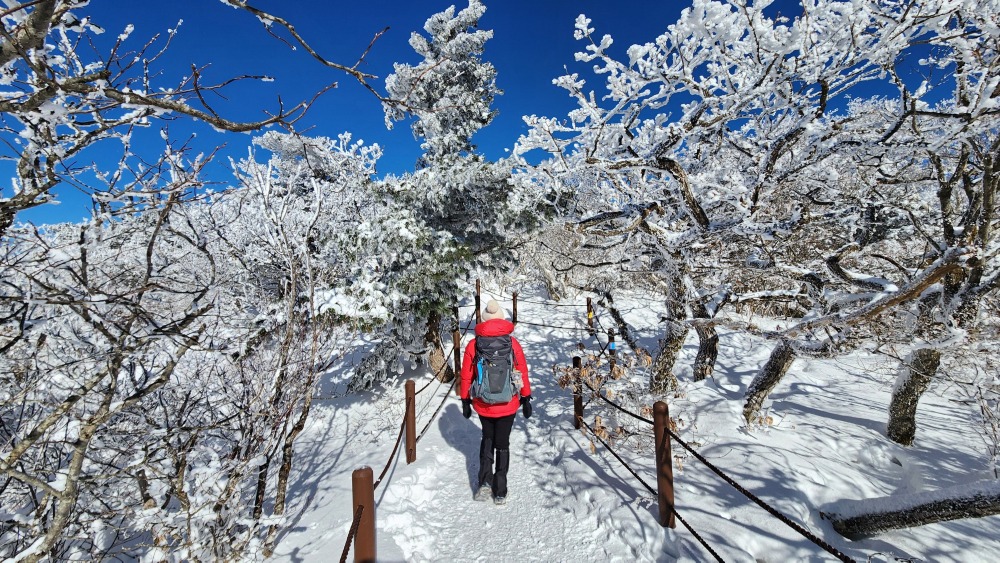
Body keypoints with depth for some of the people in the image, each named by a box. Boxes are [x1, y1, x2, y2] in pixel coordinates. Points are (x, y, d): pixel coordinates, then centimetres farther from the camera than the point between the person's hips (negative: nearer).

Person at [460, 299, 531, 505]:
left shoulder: (473, 345, -9)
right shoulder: (512, 343, -10)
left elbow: (466, 376, -2)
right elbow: (522, 373, -4)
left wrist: (465, 401, 10)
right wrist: (526, 399, 8)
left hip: (483, 405, 1)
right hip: (507, 405, -1)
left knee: (487, 439, 26)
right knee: (502, 444, 16)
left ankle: (485, 482, 17)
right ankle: (500, 492, 24)